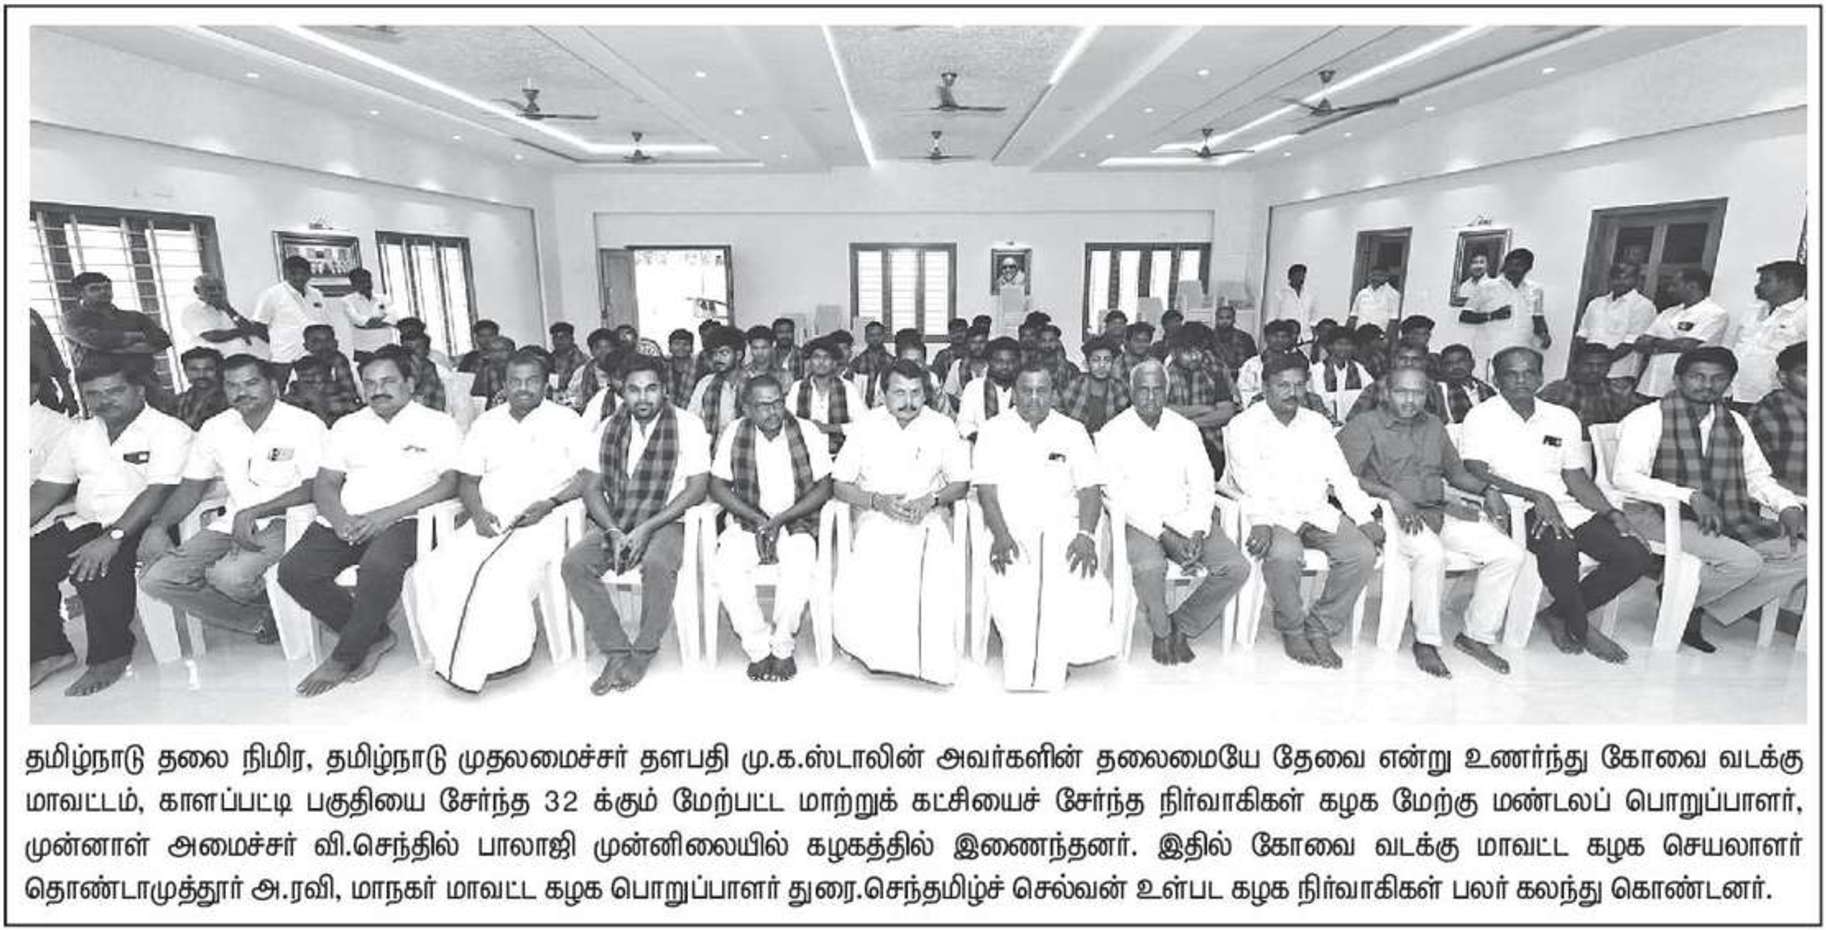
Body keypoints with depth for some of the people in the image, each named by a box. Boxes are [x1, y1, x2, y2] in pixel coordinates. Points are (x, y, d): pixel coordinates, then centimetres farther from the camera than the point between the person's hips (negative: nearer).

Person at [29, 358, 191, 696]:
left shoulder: (169, 431, -8)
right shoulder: (79, 434, 15)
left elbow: (157, 493, -19)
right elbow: (46, 489, 16)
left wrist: (112, 538, -28)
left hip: (140, 527, -7)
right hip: (86, 524, 7)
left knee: (94, 568, -31)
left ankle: (110, 656, -11)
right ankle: (49, 651, 2)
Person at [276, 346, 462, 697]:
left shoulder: (438, 424, 6)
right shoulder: (348, 426, 21)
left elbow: (452, 482, -6)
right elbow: (324, 483, 15)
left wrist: (388, 514, -15)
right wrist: (339, 518, -9)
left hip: (403, 521, -5)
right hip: (346, 521, 5)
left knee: (379, 566, -35)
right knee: (293, 571, -20)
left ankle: (344, 657, -12)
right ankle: (375, 636, -5)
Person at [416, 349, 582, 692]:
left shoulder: (565, 420, 6)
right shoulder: (486, 423, 18)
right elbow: (466, 481, 17)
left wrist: (550, 503, -15)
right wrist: (478, 513, -3)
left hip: (542, 522, -4)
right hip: (489, 521, 5)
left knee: (502, 576, -30)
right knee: (441, 570, -21)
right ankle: (459, 655, -8)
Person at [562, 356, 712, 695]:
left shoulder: (688, 426, -4)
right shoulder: (607, 429, 9)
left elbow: (697, 488, -9)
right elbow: (592, 487, 8)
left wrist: (646, 528, -16)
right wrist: (613, 532, -11)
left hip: (666, 521, -4)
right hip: (613, 522, 4)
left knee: (658, 564, -35)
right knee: (573, 564, -22)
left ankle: (644, 652, -12)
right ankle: (617, 650, -11)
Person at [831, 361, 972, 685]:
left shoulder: (942, 427, 7)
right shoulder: (866, 425, 6)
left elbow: (961, 483, 11)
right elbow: (839, 485, 6)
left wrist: (930, 500, -10)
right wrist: (877, 501, -11)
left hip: (928, 516, 0)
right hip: (876, 516, 0)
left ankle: (932, 662, -10)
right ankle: (877, 651, -9)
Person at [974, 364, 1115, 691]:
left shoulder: (1072, 431, 14)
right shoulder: (994, 431, 11)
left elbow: (1090, 488, 6)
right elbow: (986, 489, 0)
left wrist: (1086, 534, -11)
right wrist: (1000, 534, -16)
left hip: (1061, 524, 1)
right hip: (1011, 525, -1)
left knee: (1076, 579, -28)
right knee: (1013, 584, -29)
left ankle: (1048, 679, -19)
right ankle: (1017, 681, -19)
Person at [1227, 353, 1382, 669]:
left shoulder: (1317, 424, 17)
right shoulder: (1244, 425, 1)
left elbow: (1341, 475, 11)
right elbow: (1251, 481, -14)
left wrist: (1364, 518, -3)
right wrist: (1261, 523, -30)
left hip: (1318, 514, 5)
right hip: (1273, 515, -5)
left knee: (1362, 551, -20)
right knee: (1284, 553, -35)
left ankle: (1320, 629, -6)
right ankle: (1292, 631, -10)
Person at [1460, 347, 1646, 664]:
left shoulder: (1563, 418, 16)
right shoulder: (1482, 417, -2)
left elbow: (1576, 478, 15)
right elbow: (1475, 474, -14)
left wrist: (1612, 513, 0)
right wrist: (1536, 496, -22)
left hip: (1566, 507, 7)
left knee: (1637, 556, -11)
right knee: (1560, 548, -35)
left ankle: (1559, 614, 7)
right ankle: (1582, 628, -6)